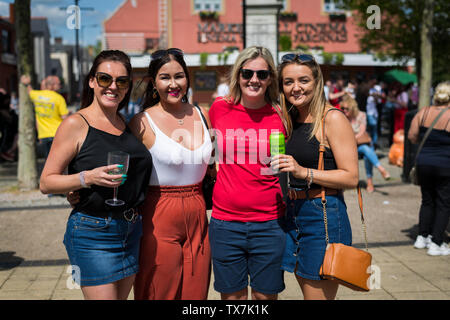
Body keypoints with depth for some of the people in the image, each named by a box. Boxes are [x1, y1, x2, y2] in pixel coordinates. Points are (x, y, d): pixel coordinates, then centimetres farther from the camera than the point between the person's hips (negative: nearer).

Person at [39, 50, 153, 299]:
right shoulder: (76, 124, -8)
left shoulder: (127, 124, 10)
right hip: (92, 232, -6)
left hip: (131, 230, 6)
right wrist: (87, 178, -23)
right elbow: (46, 183, -9)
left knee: (121, 296, 14)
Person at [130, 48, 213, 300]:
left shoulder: (202, 116, 6)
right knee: (159, 293, 6)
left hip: (198, 218, 5)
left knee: (196, 292, 13)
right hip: (160, 219, -4)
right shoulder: (143, 123, -9)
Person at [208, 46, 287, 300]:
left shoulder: (280, 116, -1)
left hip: (268, 224, 0)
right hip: (225, 220, 1)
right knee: (232, 295, 10)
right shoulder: (220, 109, 2)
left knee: (265, 294, 9)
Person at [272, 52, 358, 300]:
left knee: (319, 295, -1)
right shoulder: (290, 120, 11)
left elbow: (351, 177, -15)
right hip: (293, 213, 7)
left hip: (324, 216, -7)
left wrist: (303, 172, -23)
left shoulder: (332, 118, -10)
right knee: (308, 292, 16)